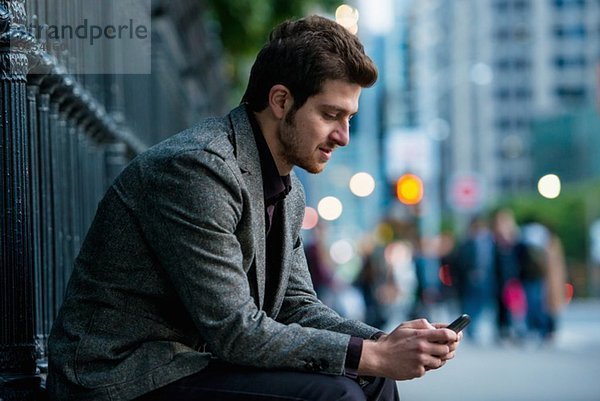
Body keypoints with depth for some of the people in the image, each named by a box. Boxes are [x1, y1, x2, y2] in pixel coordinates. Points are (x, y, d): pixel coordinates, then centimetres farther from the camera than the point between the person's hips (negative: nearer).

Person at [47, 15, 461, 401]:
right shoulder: (196, 167, -21)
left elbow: (296, 306, 12)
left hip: (195, 360, 9)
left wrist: (385, 342, -7)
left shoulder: (288, 191, 10)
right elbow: (234, 331, -24)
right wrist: (374, 356, -22)